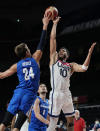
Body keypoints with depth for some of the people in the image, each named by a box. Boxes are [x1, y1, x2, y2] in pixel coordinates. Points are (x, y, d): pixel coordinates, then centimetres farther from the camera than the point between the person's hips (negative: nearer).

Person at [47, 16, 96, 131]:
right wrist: (55, 24, 7)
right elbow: (52, 39, 6)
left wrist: (90, 53, -7)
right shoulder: (54, 59, 10)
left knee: (71, 122, 10)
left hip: (67, 94, 5)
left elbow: (83, 68, -3)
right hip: (56, 94, -4)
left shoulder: (71, 65, 17)